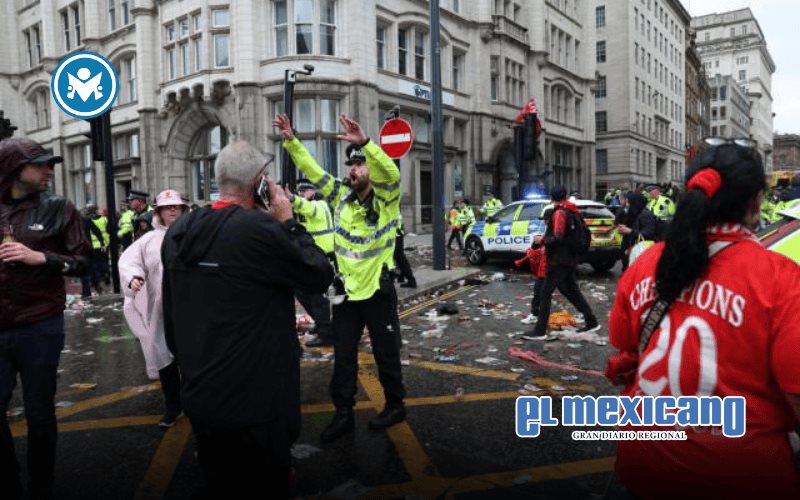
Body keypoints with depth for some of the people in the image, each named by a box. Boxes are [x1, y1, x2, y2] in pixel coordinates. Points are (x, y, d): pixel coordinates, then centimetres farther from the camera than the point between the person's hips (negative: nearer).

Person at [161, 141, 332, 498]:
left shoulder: (177, 232, 2)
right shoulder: (260, 228, -22)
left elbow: (170, 314, 11)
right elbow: (321, 276, -11)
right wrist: (288, 223, -3)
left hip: (199, 396, 7)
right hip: (255, 401, -7)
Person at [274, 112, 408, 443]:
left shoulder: (386, 199, -10)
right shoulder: (341, 197, 4)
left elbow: (391, 172, -30)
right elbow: (313, 171, 1)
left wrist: (364, 143, -43)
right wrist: (291, 141, -8)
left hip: (378, 291, -4)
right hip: (346, 291, 5)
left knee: (386, 353, 10)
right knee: (343, 356, 10)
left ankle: (395, 406, 29)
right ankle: (343, 414, 23)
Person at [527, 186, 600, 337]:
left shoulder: (559, 213, -15)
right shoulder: (573, 212, 12)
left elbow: (557, 238, -24)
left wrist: (542, 240, -9)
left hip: (558, 260, -9)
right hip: (570, 258, 9)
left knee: (546, 293, -6)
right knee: (572, 291, 19)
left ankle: (540, 330, -6)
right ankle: (591, 322, 22)